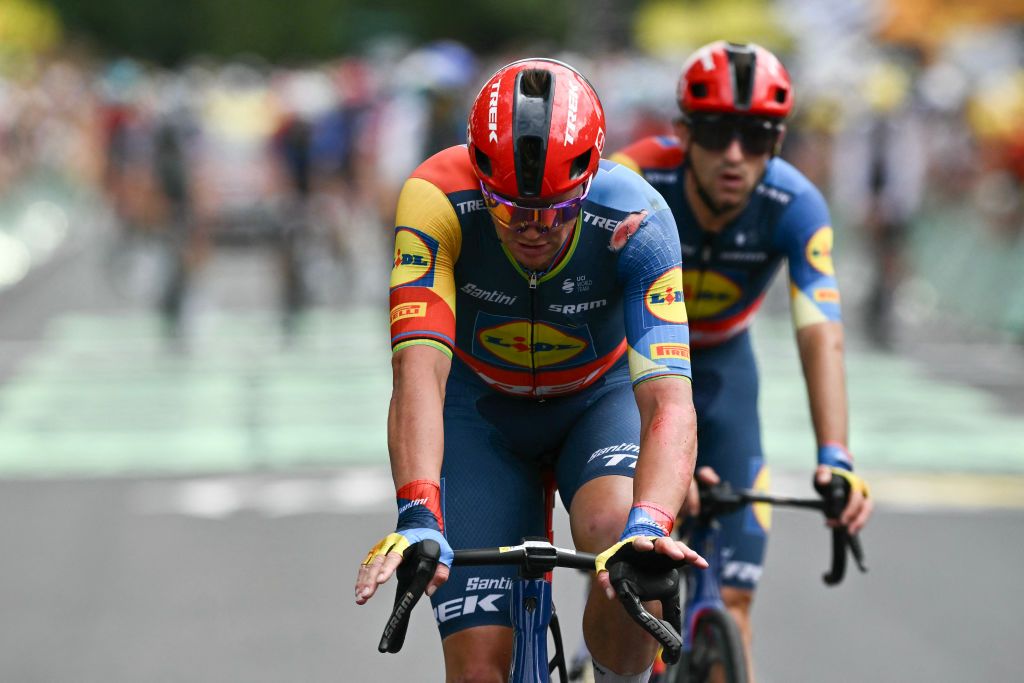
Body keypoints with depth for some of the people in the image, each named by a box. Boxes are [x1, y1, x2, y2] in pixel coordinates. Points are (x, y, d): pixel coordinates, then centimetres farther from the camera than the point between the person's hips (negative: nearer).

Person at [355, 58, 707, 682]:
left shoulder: (634, 222, -32)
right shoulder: (437, 199, -32)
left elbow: (670, 401, -40)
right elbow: (419, 369, -40)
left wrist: (648, 526, -58)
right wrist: (418, 519, -55)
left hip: (599, 399, 0)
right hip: (483, 406, 0)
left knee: (615, 529, -34)